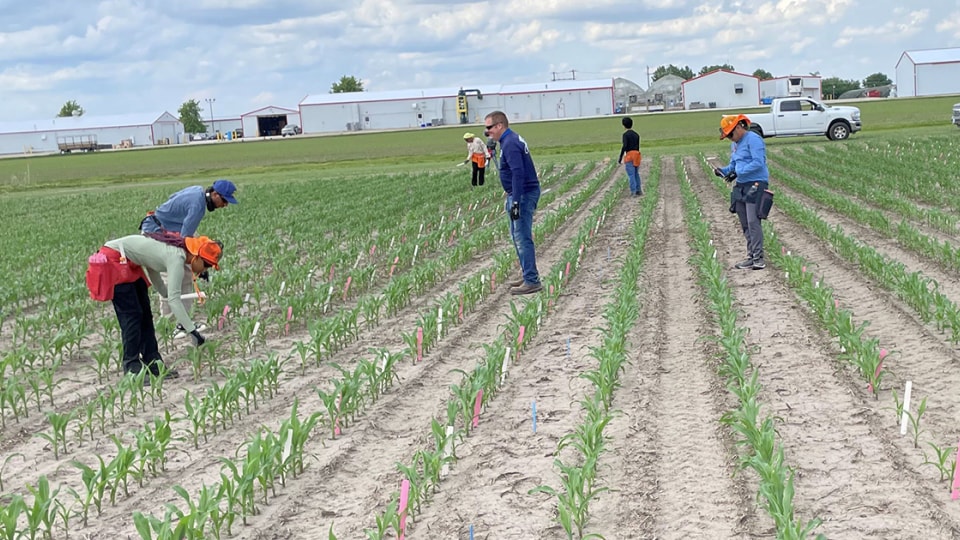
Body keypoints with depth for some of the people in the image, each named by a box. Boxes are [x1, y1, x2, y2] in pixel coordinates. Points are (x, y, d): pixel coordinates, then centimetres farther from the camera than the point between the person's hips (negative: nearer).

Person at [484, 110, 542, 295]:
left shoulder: (510, 144, -18)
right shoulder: (511, 139, 15)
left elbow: (518, 173, -26)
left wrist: (515, 202, -28)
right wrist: (511, 198, 23)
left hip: (524, 194, -11)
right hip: (519, 194, 11)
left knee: (523, 238, -10)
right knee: (518, 235, 17)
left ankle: (532, 281, -8)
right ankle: (528, 276, 23)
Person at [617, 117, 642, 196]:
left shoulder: (626, 134, -8)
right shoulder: (636, 134, 12)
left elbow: (624, 146, -16)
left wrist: (620, 159, -13)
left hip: (629, 155, -6)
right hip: (637, 154, 6)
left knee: (631, 175, -4)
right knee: (636, 174, 15)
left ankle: (634, 191, -7)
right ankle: (639, 190, 17)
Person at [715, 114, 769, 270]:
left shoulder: (753, 139, -10)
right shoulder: (736, 144, 20)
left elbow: (758, 163, -19)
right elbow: (733, 165, 23)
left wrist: (738, 173, -21)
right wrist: (722, 171, 3)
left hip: (755, 184, -9)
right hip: (741, 186, 9)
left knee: (753, 222, -13)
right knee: (745, 224, 9)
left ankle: (758, 259, -10)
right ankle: (751, 257, 14)